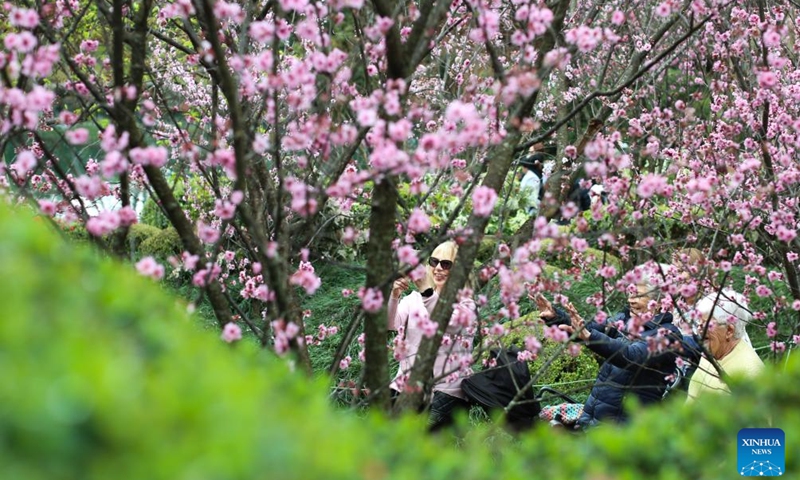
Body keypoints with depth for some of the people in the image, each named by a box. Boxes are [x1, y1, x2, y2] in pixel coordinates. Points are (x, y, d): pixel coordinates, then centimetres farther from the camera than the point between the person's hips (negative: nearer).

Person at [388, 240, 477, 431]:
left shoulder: (466, 305, -2)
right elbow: (390, 324, -8)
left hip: (446, 390, -4)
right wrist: (394, 295, -27)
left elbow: (446, 323, -24)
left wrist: (426, 291, -37)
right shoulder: (414, 298, 9)